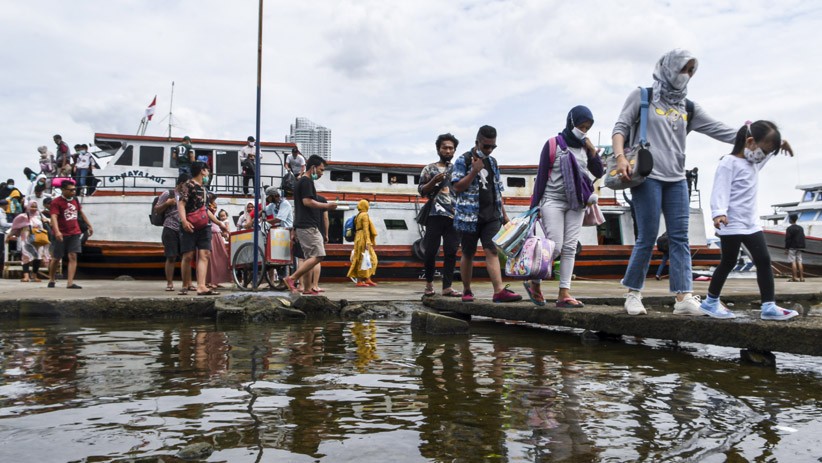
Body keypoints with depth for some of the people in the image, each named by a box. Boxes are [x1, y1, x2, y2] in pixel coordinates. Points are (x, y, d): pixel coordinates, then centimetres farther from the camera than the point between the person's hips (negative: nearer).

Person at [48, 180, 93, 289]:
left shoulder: (75, 200, 8)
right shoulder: (56, 202, -12)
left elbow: (81, 213, 23)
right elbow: (54, 217, -25)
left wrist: (89, 225, 25)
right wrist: (57, 231, -39)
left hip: (74, 233, 4)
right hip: (61, 235, -4)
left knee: (73, 257, -7)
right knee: (56, 259, 8)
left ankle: (70, 283, -10)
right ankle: (51, 280, 28)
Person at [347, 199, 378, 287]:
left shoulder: (358, 216, 20)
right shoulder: (365, 215, -8)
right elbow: (365, 229, -17)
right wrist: (367, 241, -23)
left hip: (359, 239, 9)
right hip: (363, 239, -9)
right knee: (363, 260, -8)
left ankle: (367, 279, 7)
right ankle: (359, 281, -8)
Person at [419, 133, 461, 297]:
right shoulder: (429, 169, 10)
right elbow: (421, 191, 5)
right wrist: (434, 181, -11)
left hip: (454, 216, 2)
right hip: (435, 215, -2)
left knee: (451, 252, -2)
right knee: (431, 251, -2)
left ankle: (447, 287, 1)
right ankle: (429, 283, 16)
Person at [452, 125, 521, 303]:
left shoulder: (492, 162, 15)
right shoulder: (463, 161, -2)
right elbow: (457, 187, -9)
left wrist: (504, 214, 16)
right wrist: (474, 171, -17)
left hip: (491, 215, 4)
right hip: (470, 215, -4)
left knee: (492, 250, -9)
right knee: (468, 254, 6)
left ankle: (499, 290, -19)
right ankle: (467, 291, 19)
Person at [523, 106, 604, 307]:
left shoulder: (584, 147, 11)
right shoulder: (553, 144, -3)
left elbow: (598, 173, 10)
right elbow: (541, 176, -3)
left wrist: (592, 150, -2)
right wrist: (534, 205, -5)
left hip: (576, 204, 5)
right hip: (553, 201, -5)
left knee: (570, 248, -1)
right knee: (555, 246, -12)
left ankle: (564, 293, -2)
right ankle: (534, 282, 10)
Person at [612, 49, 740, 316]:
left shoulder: (687, 108, 18)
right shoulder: (642, 97, 7)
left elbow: (719, 130, 14)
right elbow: (620, 127, 1)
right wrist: (620, 156, -16)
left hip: (676, 180, 5)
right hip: (646, 176, -5)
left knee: (680, 238, -2)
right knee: (647, 237, -6)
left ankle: (684, 297, -4)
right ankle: (633, 294, 7)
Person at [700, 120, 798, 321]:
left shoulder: (753, 164, 17)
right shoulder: (729, 163, -11)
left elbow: (766, 153, 43)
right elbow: (720, 190, -23)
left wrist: (780, 143, 36)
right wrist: (719, 213, -35)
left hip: (751, 224, 9)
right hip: (731, 225, -9)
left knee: (764, 261, 1)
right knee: (728, 263, 0)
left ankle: (769, 306, 3)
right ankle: (710, 302, 14)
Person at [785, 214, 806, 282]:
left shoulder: (789, 228, -9)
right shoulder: (801, 228, 13)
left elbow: (787, 239, -12)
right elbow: (803, 238, 15)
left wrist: (787, 247, -7)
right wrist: (802, 246, 18)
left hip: (792, 247, -6)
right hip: (799, 247, 7)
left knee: (793, 262, -6)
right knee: (799, 262, 6)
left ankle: (795, 277, -8)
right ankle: (801, 277, 4)